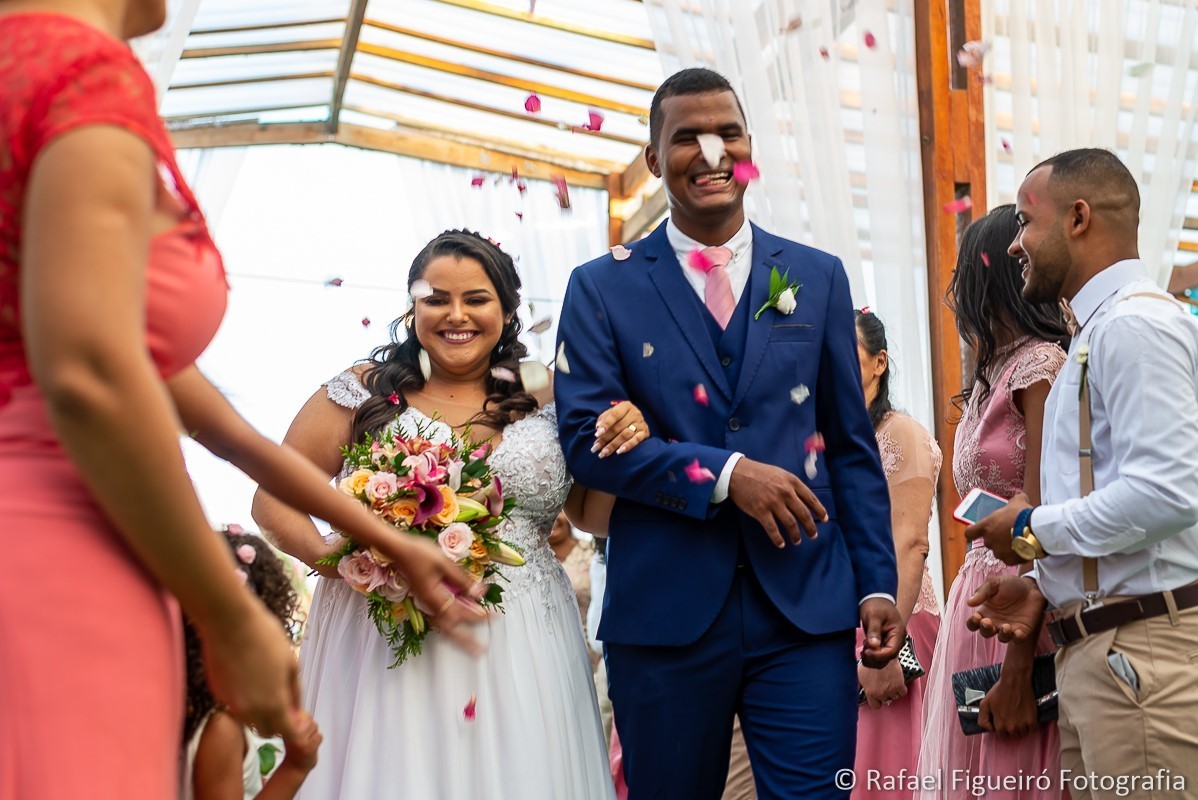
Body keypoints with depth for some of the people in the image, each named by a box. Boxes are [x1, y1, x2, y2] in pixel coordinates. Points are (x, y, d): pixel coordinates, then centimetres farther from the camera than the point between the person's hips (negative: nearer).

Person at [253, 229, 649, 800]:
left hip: (523, 653, 2)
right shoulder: (365, 393, 2)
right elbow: (273, 500, 3)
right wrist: (329, 557, -16)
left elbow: (594, 513, 14)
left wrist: (624, 447, -6)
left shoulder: (547, 402, 7)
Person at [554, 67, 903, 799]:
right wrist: (725, 473, -16)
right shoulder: (603, 287, 4)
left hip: (808, 606, 1)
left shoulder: (818, 277, 10)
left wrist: (877, 583, 3)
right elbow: (586, 436, -7)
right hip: (665, 612, -1)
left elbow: (853, 446, 10)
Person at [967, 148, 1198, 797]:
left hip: (1141, 650, -9)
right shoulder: (1094, 335, 19)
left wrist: (1034, 530, -10)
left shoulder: (1135, 325, -11)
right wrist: (1045, 586, 10)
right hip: (1095, 650, 9)